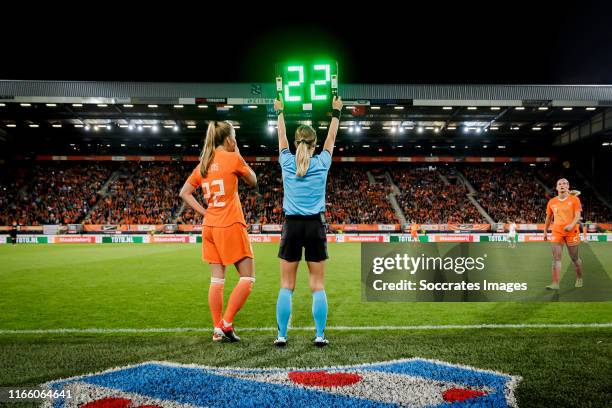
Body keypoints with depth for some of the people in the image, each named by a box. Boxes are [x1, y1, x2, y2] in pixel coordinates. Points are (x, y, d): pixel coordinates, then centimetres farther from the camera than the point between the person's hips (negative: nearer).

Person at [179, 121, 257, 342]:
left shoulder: (203, 164, 11)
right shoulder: (232, 158, -6)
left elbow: (184, 193, 12)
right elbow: (253, 181, 8)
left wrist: (204, 212, 10)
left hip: (209, 226, 7)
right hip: (231, 226, -7)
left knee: (217, 279, 10)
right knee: (247, 277, 2)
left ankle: (217, 329, 14)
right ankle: (227, 323, -1)